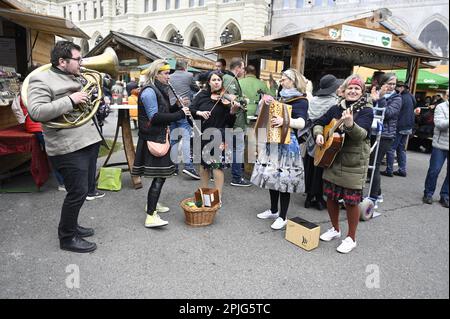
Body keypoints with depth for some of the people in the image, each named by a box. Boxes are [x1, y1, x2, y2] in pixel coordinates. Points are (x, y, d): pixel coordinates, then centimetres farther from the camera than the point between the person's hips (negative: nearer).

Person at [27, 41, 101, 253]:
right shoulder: (42, 80, -8)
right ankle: (67, 237, 13)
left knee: (84, 188, 17)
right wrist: (70, 100, -23)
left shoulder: (76, 79, 19)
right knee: (78, 192, -5)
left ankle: (71, 225, 36)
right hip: (68, 148, -9)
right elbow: (36, 112, -22)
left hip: (89, 142, 9)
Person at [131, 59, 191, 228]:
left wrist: (178, 107, 3)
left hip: (160, 137, 10)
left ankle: (152, 204, 34)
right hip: (153, 139, -10)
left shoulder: (159, 89, 16)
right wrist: (180, 114, -18)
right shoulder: (149, 91, -14)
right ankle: (151, 217, -9)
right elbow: (155, 117, -21)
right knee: (160, 176, -12)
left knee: (160, 175, 17)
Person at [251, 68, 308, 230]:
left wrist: (284, 121, -42)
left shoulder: (301, 100, -7)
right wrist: (266, 103, 4)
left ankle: (283, 217, 7)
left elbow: (301, 123, -25)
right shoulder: (282, 97, 15)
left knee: (283, 179, -5)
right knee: (272, 176, 11)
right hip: (273, 140, 7)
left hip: (287, 143, -7)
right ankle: (273, 210, 27)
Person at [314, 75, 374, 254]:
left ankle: (351, 239, 18)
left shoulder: (366, 111, -9)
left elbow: (361, 134, -25)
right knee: (330, 196, 12)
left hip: (354, 163, -5)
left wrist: (350, 124, -45)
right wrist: (319, 134, -4)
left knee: (351, 201, 0)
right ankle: (335, 229, 34)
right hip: (331, 159, 5)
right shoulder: (336, 108, 7)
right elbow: (319, 123, 18)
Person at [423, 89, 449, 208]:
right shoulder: (441, 107, -2)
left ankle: (445, 196, 18)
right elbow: (439, 124, -15)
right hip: (441, 144, -4)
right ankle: (428, 193, 17)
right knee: (434, 170, 1)